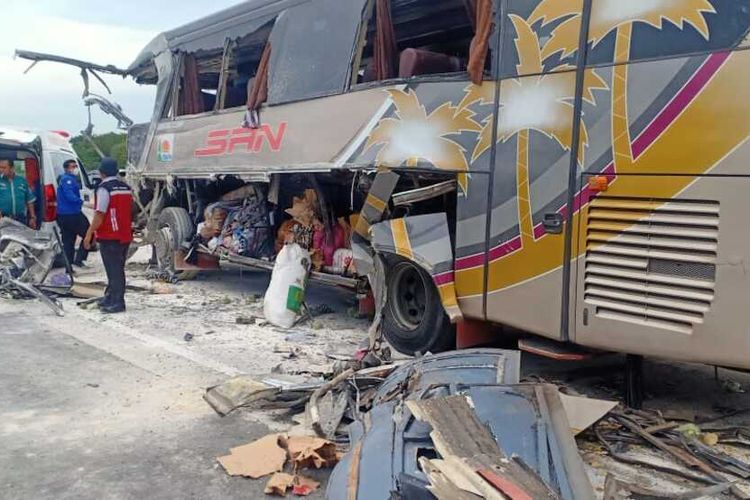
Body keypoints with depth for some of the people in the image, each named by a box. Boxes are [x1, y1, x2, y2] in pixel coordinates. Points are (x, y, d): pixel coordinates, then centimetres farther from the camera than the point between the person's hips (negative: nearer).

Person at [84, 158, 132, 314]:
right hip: (125, 236, 7)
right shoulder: (126, 188, 10)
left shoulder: (104, 189, -13)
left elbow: (100, 215, -18)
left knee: (114, 270, -2)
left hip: (109, 237, -7)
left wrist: (89, 234, -12)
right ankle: (110, 298, 27)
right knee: (117, 269, 15)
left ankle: (117, 303, 0)